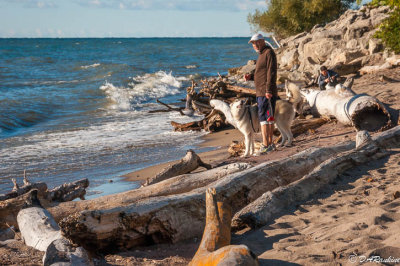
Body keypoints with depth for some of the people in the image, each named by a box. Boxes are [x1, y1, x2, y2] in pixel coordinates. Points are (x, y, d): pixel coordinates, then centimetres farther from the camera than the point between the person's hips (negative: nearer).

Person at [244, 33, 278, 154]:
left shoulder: (269, 52, -8)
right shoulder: (262, 54, 22)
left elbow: (271, 72, -17)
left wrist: (268, 90, -23)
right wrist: (251, 77, 8)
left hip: (267, 92, -10)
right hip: (261, 92, 10)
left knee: (264, 117, -14)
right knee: (268, 118, 11)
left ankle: (265, 145, -17)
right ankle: (270, 144, 15)